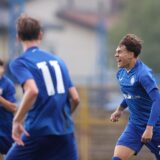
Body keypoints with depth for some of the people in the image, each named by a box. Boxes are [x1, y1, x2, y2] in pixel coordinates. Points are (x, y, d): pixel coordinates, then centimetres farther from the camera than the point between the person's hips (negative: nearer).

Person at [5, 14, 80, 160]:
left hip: (38, 132, -4)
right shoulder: (58, 60, 14)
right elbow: (75, 98, 11)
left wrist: (17, 120, -15)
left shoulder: (19, 63, -3)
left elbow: (32, 90, -22)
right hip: (65, 133, 4)